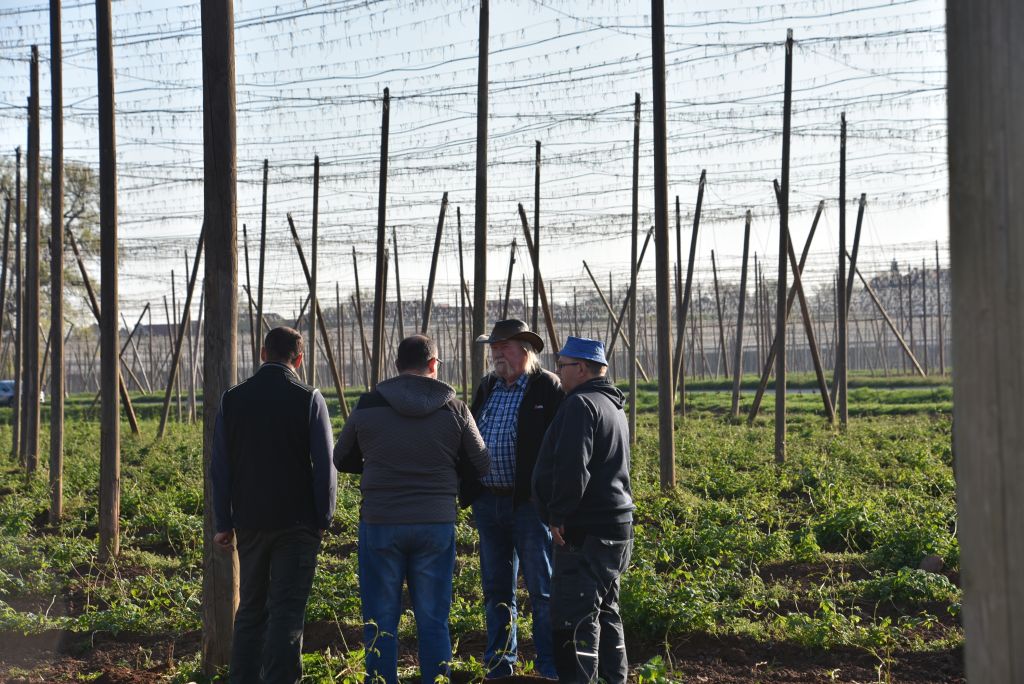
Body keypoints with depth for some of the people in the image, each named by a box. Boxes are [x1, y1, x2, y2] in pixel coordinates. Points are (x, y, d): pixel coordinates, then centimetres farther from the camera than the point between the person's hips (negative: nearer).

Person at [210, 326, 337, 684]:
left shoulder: (233, 399, 3)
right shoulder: (309, 400, -6)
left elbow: (219, 468, 4)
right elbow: (325, 466, -8)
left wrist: (223, 523, 9)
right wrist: (323, 519, 1)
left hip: (250, 522, 3)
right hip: (297, 523, -3)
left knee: (250, 610, 15)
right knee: (286, 613, -1)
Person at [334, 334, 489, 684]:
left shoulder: (368, 407, -2)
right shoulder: (454, 409, -2)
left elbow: (341, 460, 10)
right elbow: (481, 466, 5)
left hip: (380, 521, -1)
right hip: (437, 523, 1)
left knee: (380, 621, 7)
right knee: (433, 621, 9)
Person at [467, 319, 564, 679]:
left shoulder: (548, 388, -7)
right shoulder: (487, 387, 13)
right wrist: (467, 488, 11)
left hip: (529, 502, -6)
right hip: (488, 501, 6)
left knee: (542, 589, 0)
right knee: (496, 590, 13)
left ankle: (550, 666, 8)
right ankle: (499, 664, 22)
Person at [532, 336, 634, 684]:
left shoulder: (581, 404, -15)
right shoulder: (613, 406, 17)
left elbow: (571, 468, -24)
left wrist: (558, 514, -15)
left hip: (586, 531, -10)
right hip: (616, 525, 10)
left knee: (573, 619, -9)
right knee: (604, 612, 18)